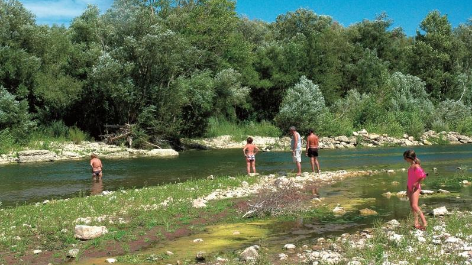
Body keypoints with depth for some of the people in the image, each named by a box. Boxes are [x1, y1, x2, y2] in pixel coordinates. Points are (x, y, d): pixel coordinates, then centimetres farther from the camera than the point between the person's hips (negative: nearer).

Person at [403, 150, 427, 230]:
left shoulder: (416, 166, -20)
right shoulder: (411, 165, 8)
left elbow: (423, 176, -30)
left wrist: (416, 184, -19)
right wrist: (408, 188, 16)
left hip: (415, 188, -9)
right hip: (410, 187, 9)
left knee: (414, 206, -16)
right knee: (411, 205, 10)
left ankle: (424, 222, -13)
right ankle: (416, 223, 15)